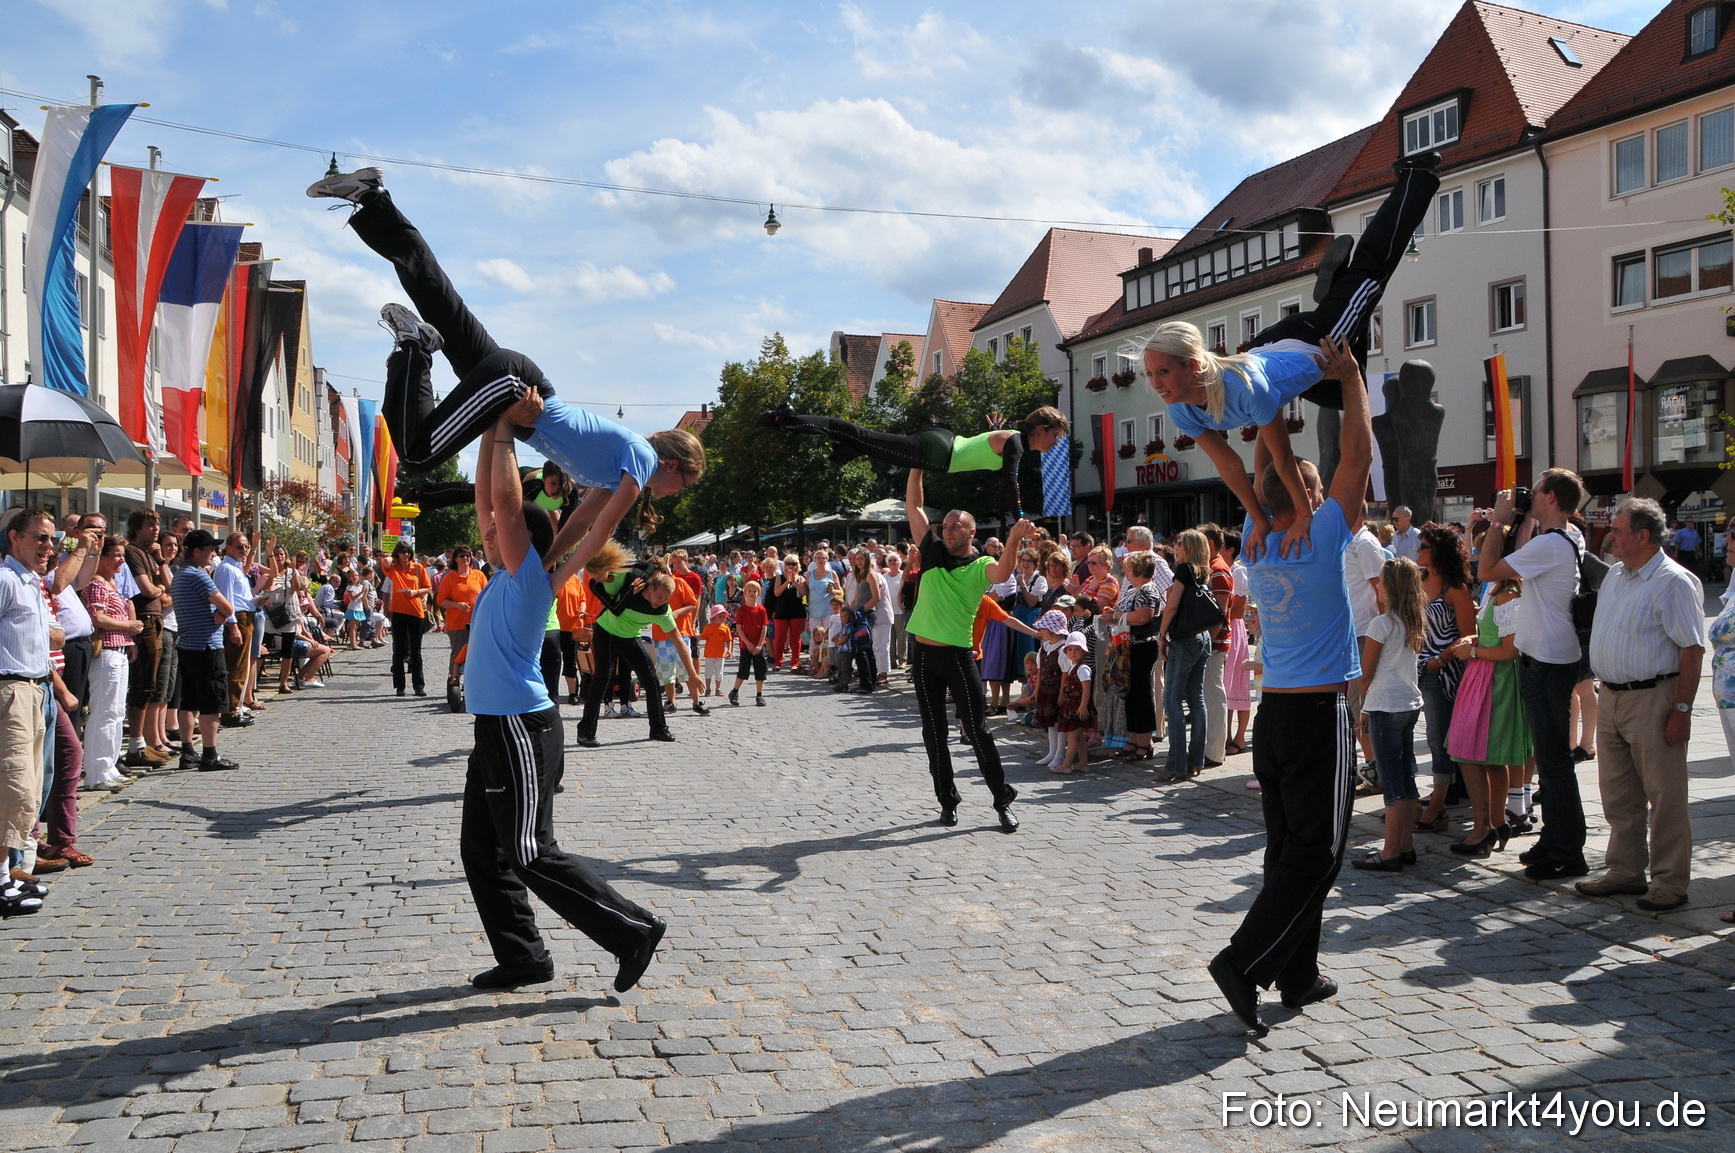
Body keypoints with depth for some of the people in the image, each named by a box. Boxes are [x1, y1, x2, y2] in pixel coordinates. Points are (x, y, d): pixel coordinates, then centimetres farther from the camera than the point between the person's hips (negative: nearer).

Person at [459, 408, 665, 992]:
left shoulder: (530, 574, -10)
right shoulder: (505, 574, 12)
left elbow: (505, 499, -18)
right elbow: (486, 498, 16)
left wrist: (505, 437, -9)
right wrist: (491, 434, 14)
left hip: (521, 729, -9)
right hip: (498, 727, 9)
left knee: (532, 854, -7)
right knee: (481, 850, 10)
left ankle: (633, 928, 0)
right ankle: (521, 957, 18)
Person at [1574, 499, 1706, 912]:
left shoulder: (1674, 583, -14)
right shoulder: (1615, 575, 12)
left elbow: (1692, 650, -17)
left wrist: (1682, 709, -20)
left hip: (1652, 699, -8)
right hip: (1612, 697, 9)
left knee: (1664, 796, 0)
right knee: (1618, 794, 15)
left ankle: (1670, 882, 10)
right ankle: (1626, 871, 26)